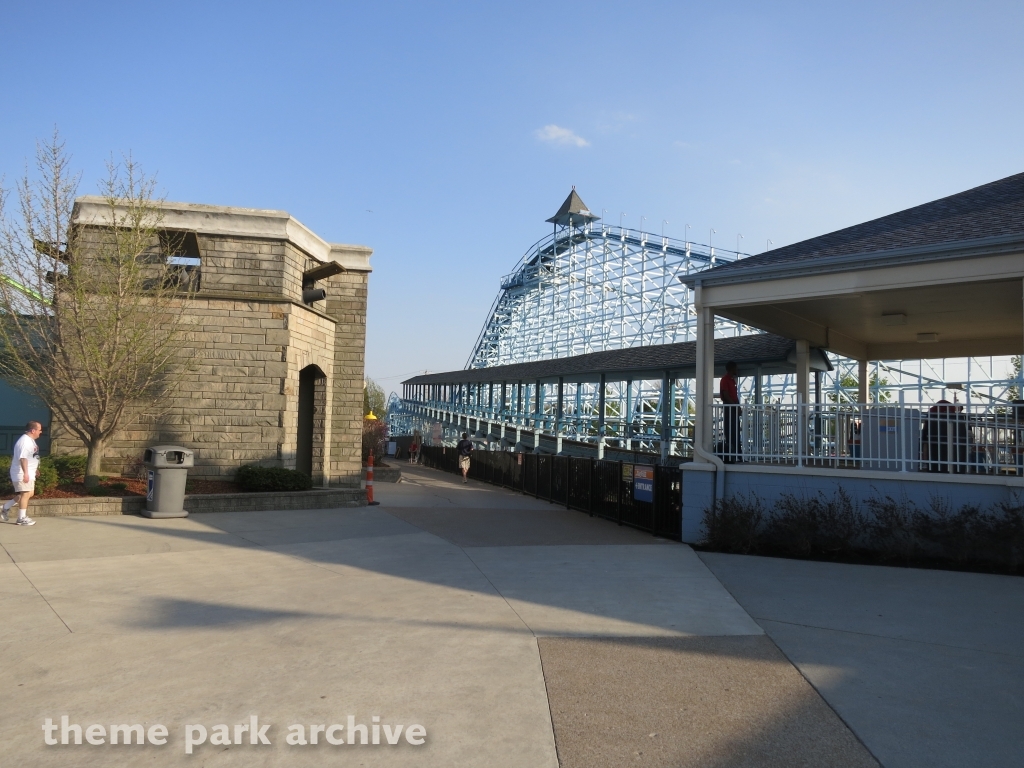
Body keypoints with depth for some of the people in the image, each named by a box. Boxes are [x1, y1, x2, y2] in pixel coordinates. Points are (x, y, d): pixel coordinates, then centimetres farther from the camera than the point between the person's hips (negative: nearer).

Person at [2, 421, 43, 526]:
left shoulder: (30, 440, 14)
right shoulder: (25, 441, -19)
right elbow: (23, 458, -28)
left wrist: (35, 469, 28)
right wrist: (25, 473, -33)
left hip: (29, 473, 10)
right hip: (22, 473, -10)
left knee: (29, 493, 14)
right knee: (25, 494, -6)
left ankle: (6, 508, 24)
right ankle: (22, 518, 1)